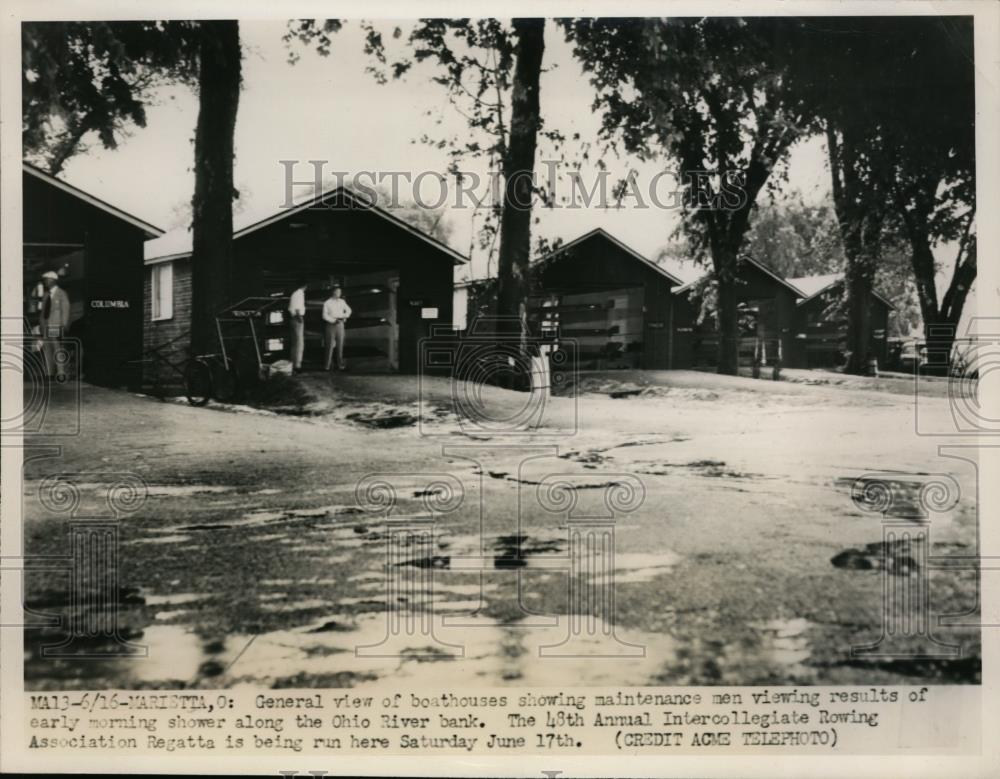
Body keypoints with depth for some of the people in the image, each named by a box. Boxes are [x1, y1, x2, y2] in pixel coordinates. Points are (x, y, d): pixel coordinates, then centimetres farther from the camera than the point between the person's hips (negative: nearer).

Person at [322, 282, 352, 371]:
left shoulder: (342, 302, 8)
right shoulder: (327, 303, -5)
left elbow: (348, 310, 21)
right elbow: (325, 315, -9)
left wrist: (344, 317, 3)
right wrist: (334, 320, -18)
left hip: (340, 325, 4)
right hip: (331, 325, -4)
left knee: (340, 345, 5)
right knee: (330, 345, -2)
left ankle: (340, 364, 11)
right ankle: (328, 365, 4)